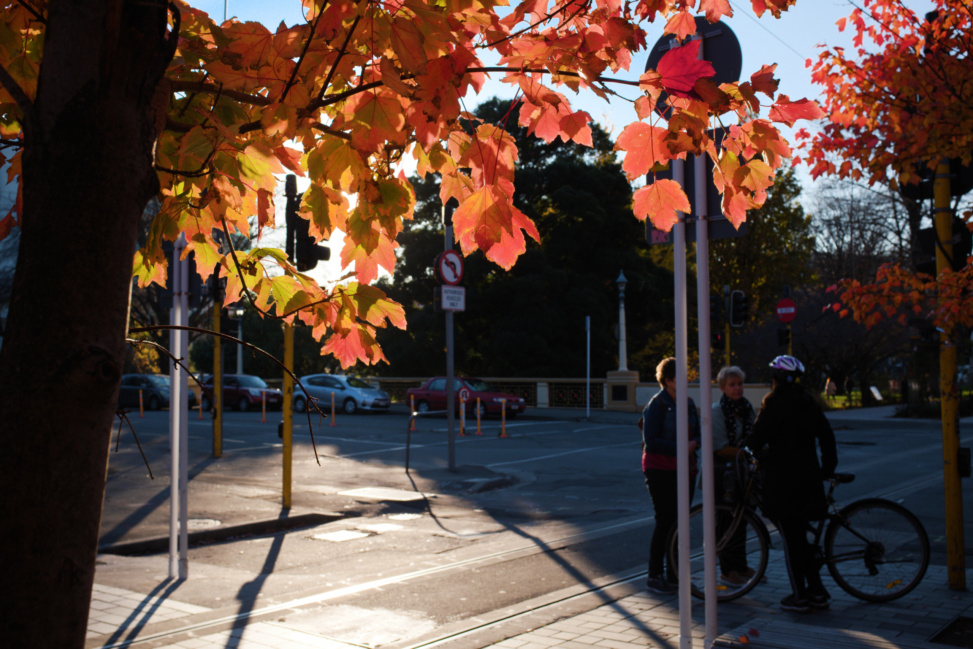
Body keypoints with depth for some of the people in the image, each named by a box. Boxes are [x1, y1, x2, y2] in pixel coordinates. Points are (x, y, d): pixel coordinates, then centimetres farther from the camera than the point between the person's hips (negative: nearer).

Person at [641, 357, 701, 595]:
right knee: (665, 522, -5)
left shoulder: (688, 403, 11)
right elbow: (650, 441, -15)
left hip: (684, 470, 7)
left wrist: (694, 443, -8)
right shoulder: (656, 405, -10)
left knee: (680, 522, 9)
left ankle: (673, 574, 20)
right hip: (660, 471, -7)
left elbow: (697, 432, 15)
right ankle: (655, 576, 6)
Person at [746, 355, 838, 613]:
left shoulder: (775, 404, -13)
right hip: (807, 478, 7)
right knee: (799, 536, 17)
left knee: (791, 539, 1)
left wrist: (745, 451, 7)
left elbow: (757, 438, -13)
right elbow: (827, 436, 14)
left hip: (783, 481, -7)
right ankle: (817, 591, 19)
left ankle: (800, 596, 6)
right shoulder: (809, 403, 9)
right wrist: (828, 468, 22)